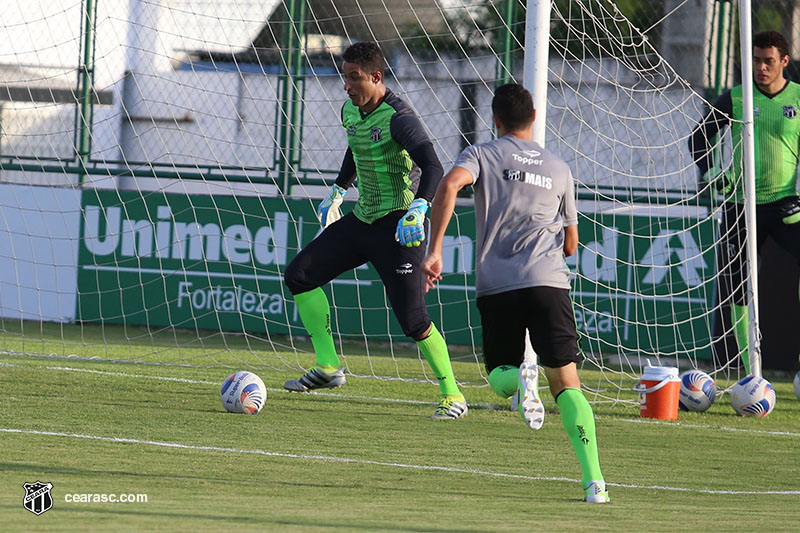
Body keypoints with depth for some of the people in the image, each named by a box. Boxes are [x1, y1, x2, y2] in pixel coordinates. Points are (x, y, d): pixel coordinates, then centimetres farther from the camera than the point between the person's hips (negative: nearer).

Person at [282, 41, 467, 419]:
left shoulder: (398, 117, -20)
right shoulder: (350, 112, 6)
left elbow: (433, 168, -30)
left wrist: (419, 209, -46)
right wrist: (337, 193, 31)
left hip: (398, 226, -8)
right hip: (362, 219, 8)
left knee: (413, 320, -12)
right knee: (299, 275, -1)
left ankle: (453, 397, 2)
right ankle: (328, 367, 5)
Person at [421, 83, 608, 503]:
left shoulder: (482, 155, 9)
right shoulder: (559, 169, 18)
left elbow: (449, 186, -13)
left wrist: (434, 250, -12)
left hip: (496, 286, -1)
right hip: (548, 281, 1)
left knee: (498, 375, 18)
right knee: (566, 380, 0)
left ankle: (519, 377, -21)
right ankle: (593, 479, -18)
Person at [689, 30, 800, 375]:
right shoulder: (735, 99, 6)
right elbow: (700, 135, 16)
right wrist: (710, 173, 0)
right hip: (742, 203, 2)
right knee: (738, 287, 2)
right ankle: (750, 372, 12)